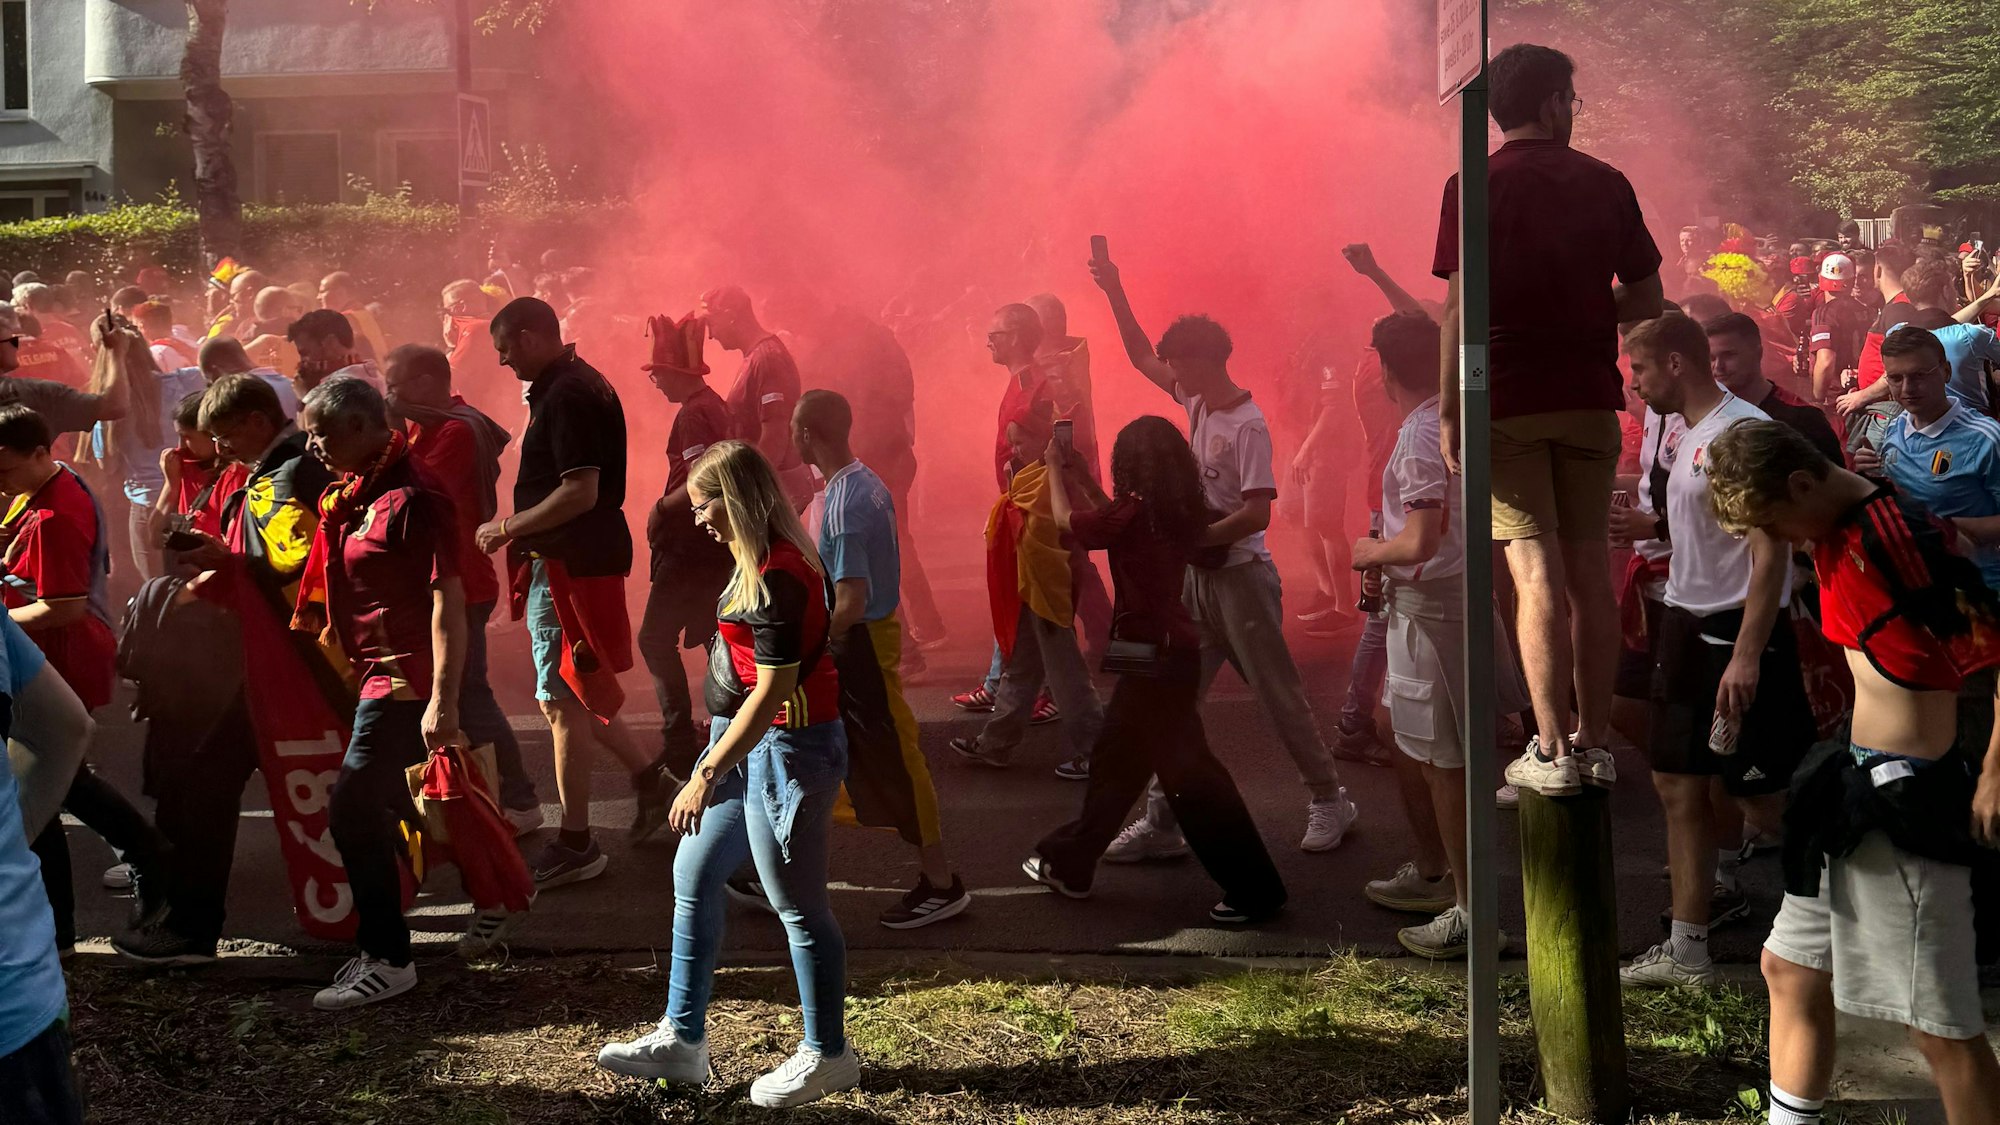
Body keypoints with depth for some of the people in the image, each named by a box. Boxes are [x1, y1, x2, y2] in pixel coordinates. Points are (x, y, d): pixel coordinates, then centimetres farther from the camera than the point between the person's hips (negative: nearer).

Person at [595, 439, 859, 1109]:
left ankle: (827, 1055, 16)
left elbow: (772, 690, -24)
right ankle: (681, 1040, 22)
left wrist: (708, 774, -24)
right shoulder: (761, 563, 9)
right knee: (694, 877, 14)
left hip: (784, 749, -11)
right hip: (747, 743, 11)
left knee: (797, 905, 1)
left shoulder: (777, 577, -21)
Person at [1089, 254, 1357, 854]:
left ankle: (1328, 800, 18)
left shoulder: (1247, 426, -18)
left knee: (1280, 696, 3)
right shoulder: (1198, 403, 6)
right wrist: (1115, 295, 12)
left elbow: (1256, 514, -23)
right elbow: (1141, 357, 18)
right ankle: (1162, 821, 10)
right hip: (1198, 578, 8)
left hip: (1241, 578, -8)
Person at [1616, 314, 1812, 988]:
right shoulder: (1689, 436, 12)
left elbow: (1770, 551, -22)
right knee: (1678, 785, 10)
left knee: (1763, 799, -2)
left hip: (1736, 631, -10)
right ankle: (1688, 953, 18)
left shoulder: (1744, 431, -16)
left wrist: (1747, 654, -26)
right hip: (1685, 627, 10)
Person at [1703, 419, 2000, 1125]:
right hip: (1862, 776, 10)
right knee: (1790, 968, 19)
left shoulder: (1900, 539, -20)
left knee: (1941, 1027, -4)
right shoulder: (1839, 531, 8)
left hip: (1906, 799, -10)